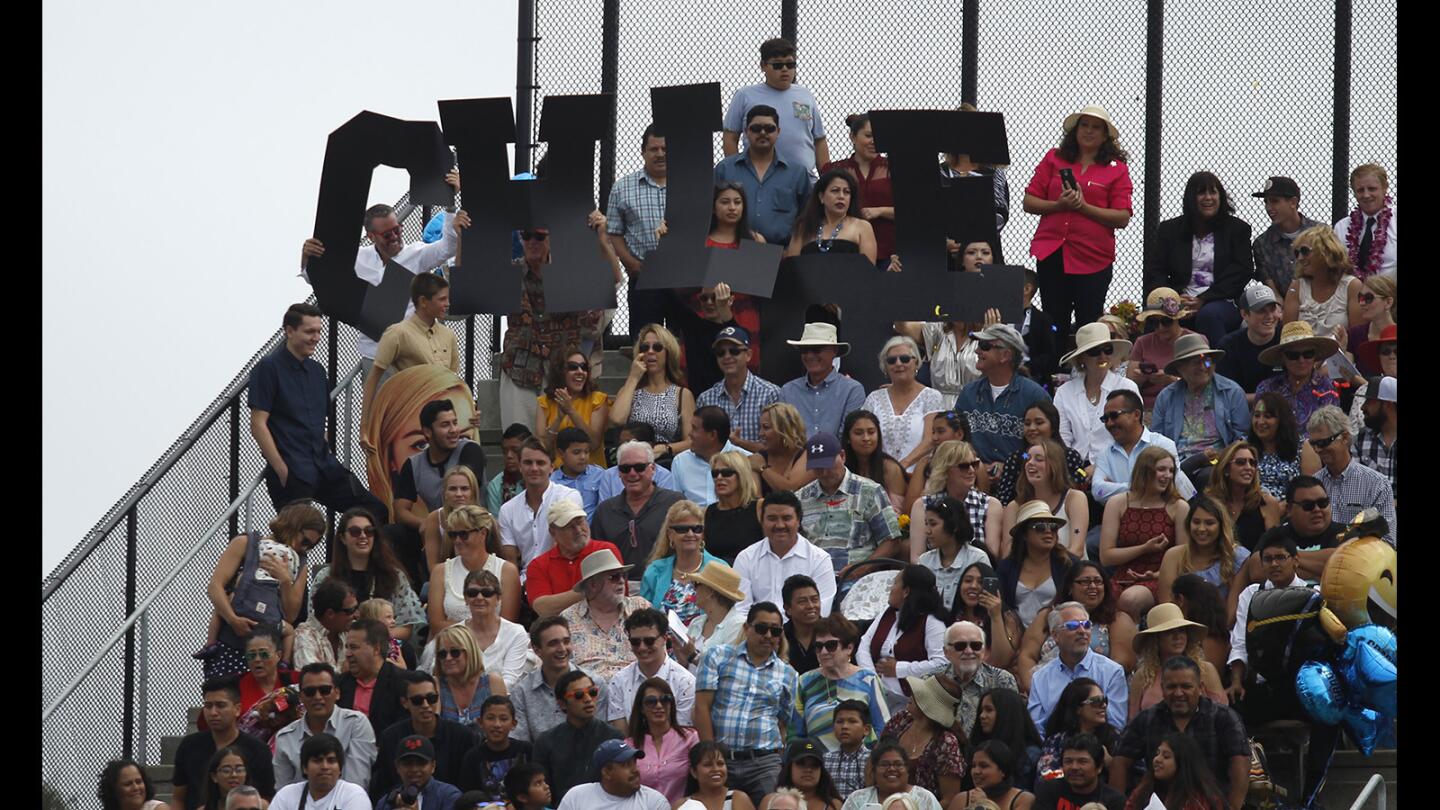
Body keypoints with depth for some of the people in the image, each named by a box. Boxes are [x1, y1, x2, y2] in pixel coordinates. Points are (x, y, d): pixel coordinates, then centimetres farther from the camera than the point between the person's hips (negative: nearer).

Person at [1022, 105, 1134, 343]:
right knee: (1055, 324, 5)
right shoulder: (1054, 160, 10)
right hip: (1051, 252, 2)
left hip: (1093, 257, -2)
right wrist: (1059, 205, -12)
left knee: (1089, 325, -2)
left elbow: (1122, 218, -4)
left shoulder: (1117, 169, 4)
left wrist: (1083, 207, -14)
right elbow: (1029, 203, 6)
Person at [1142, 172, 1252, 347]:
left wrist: (1203, 300, -11)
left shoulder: (1237, 229, 13)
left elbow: (1241, 273, 1)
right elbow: (1154, 272, 11)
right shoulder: (1170, 230, 19)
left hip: (1223, 302, -1)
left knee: (1208, 314, -39)